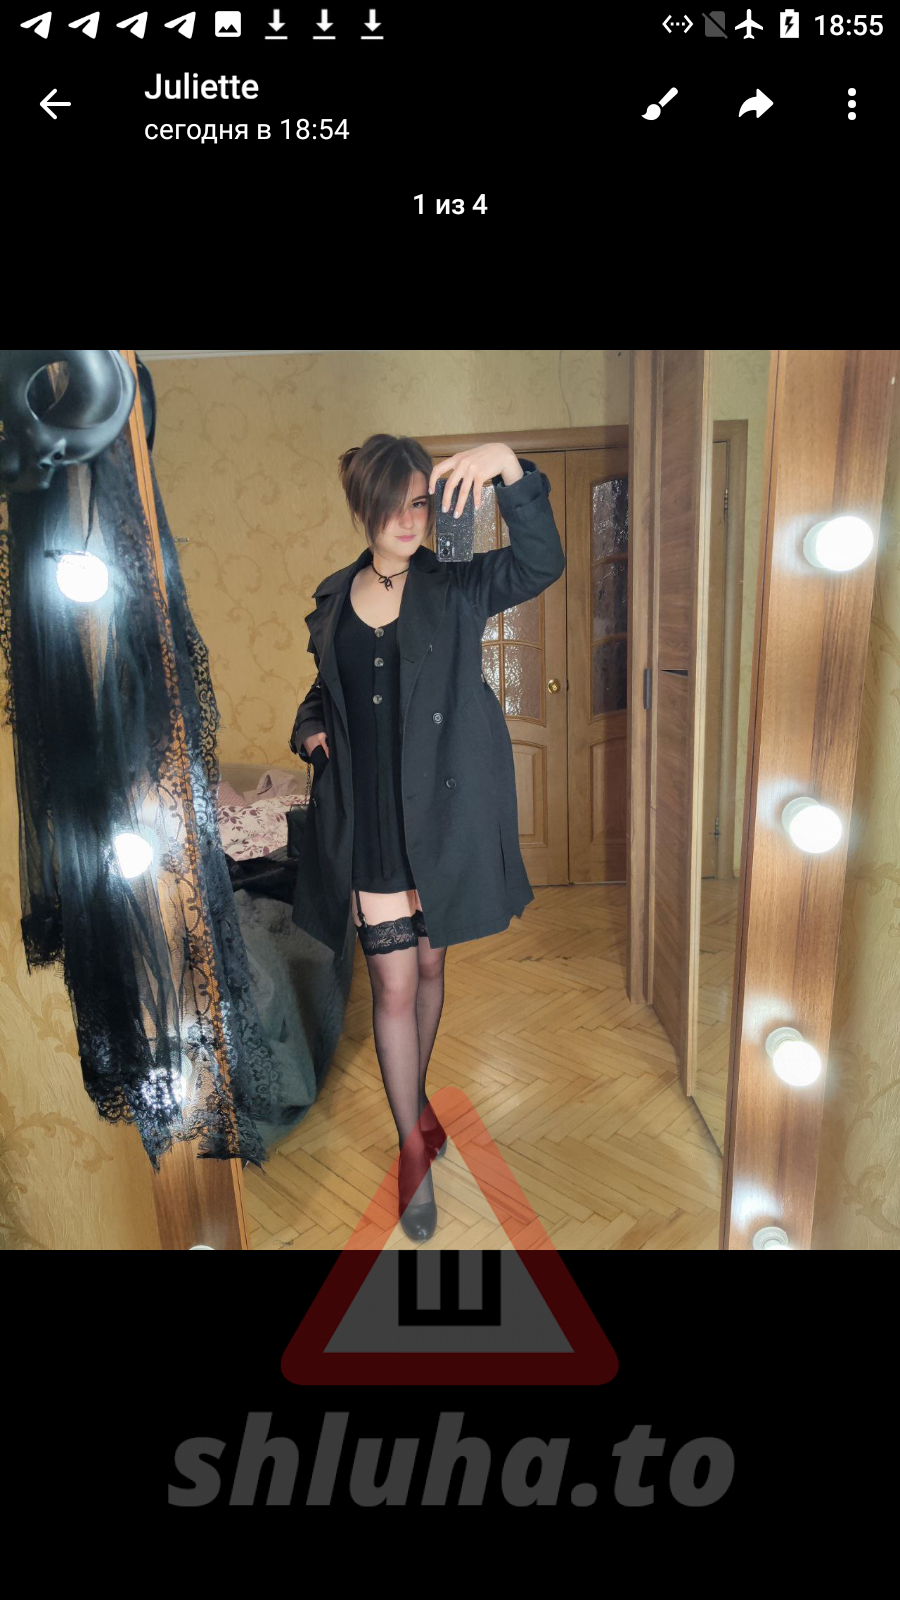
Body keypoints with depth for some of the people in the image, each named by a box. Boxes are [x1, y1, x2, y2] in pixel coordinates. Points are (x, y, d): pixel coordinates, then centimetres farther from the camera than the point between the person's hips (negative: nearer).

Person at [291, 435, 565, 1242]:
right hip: (368, 820, 1)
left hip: (441, 814, 0)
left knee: (429, 968, 16)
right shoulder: (332, 600, 6)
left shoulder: (455, 590, -1)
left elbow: (541, 561, -20)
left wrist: (509, 465, -33)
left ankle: (415, 1094, 42)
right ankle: (415, 1145, 19)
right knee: (395, 983, 0)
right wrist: (310, 728, 0)